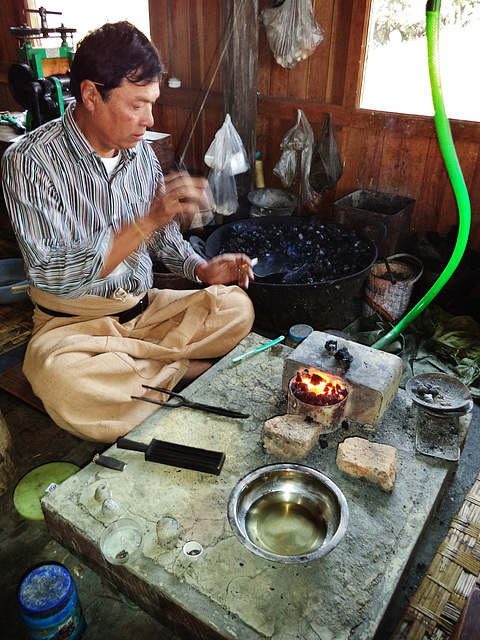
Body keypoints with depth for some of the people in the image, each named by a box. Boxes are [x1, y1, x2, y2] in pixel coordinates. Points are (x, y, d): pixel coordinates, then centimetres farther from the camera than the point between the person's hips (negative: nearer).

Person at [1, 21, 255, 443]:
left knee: (235, 305, -15)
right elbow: (54, 277, -23)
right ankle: (182, 367, -13)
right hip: (72, 322, -4)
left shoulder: (141, 153, 4)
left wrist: (202, 269, -6)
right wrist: (147, 220, -28)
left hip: (145, 308, 4)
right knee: (59, 378, -37)